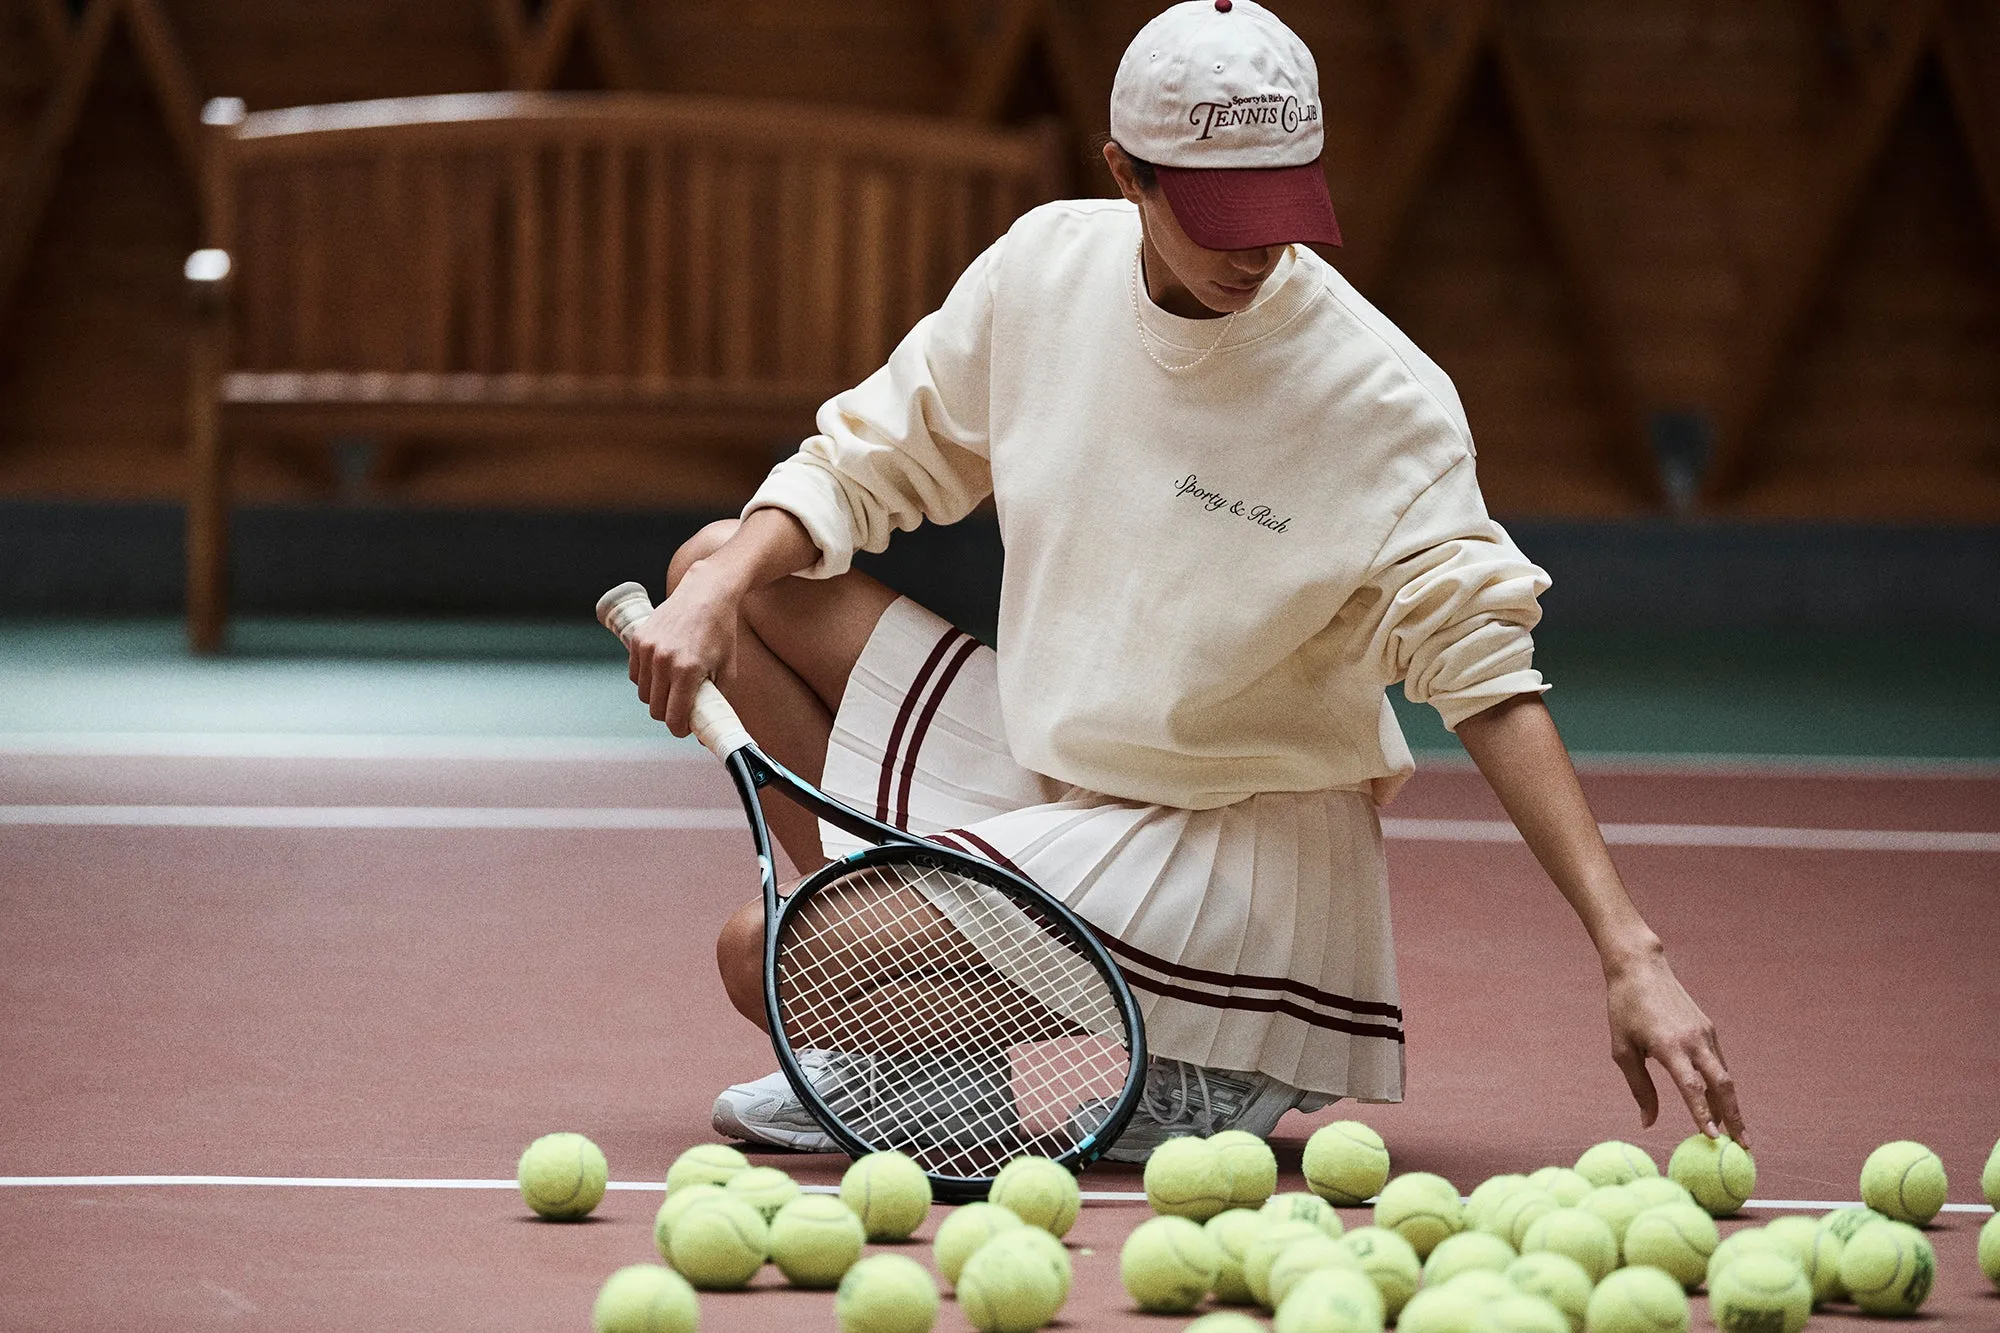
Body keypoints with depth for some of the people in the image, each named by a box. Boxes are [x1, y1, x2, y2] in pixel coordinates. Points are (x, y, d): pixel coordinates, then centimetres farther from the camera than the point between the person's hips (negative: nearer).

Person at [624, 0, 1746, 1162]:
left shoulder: (1382, 399, -22)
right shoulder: (1048, 262, -6)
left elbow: (1488, 677, -25)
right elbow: (865, 462, 8)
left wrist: (1630, 952, -33)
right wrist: (719, 586, -11)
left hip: (1236, 842, -7)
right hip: (1050, 761, 7)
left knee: (774, 962, -20)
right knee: (729, 574, 4)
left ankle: (1178, 1082, -3)